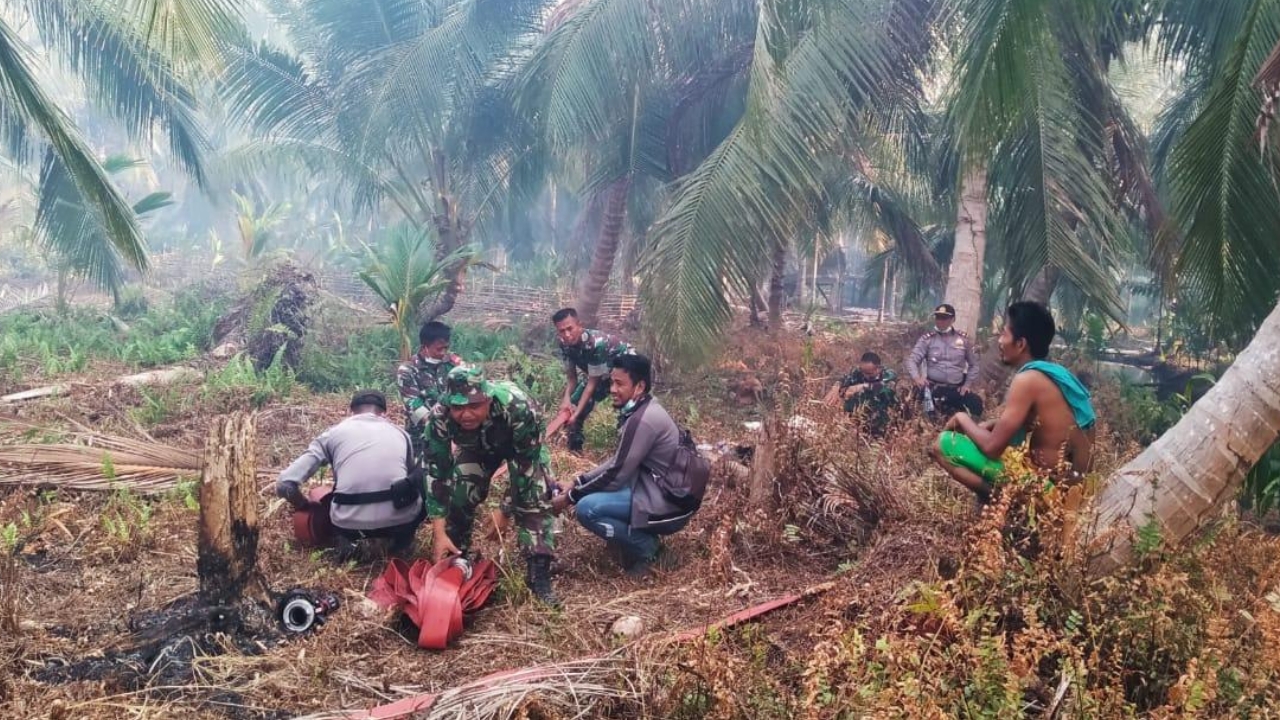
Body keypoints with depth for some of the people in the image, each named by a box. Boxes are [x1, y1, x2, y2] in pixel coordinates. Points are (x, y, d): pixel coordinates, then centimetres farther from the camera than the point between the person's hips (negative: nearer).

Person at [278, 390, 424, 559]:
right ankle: (403, 538, 14)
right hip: (400, 520, 0)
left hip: (351, 524, 0)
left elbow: (285, 484, 6)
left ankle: (347, 539, 9)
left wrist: (309, 508, 25)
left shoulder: (333, 433, 14)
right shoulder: (399, 432, 20)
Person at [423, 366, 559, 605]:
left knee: (533, 497, -20)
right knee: (458, 495, -11)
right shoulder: (438, 418, -36)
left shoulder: (517, 407, -45)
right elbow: (436, 475, -28)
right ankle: (455, 559, 10)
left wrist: (504, 513, -31)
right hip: (475, 448, 3)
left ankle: (539, 574, -16)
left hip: (523, 447, -2)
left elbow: (525, 467, -33)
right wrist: (439, 533, -32)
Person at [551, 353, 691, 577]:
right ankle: (640, 537, 14)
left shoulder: (642, 420, -22)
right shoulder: (640, 411, 8)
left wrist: (570, 497, -8)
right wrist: (577, 482, 8)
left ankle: (647, 548, -4)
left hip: (667, 507, -10)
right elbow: (617, 462, 16)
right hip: (661, 494, 10)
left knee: (587, 508, -20)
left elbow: (616, 476, -19)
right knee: (593, 487, 16)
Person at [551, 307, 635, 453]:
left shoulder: (596, 343, -39)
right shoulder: (565, 344, -18)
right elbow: (572, 377, -10)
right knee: (572, 403, 2)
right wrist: (566, 398, -30)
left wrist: (576, 413, -32)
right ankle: (574, 447, 17)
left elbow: (592, 383, -31)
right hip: (601, 373, 7)